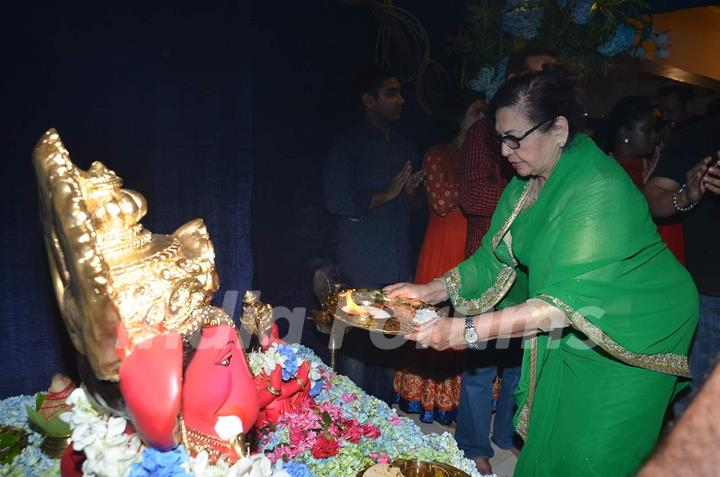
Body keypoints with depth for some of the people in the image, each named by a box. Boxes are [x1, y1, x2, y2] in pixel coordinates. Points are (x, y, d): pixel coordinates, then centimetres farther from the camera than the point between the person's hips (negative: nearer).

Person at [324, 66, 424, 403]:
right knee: (356, 350, -4)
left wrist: (411, 193, 5)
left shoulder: (406, 150, 19)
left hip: (399, 269, 6)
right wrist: (387, 195, -9)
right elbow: (337, 201, -12)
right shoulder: (350, 145, -1)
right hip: (362, 271, -6)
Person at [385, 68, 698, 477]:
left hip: (631, 344, -7)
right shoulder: (525, 186, -2)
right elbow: (494, 261, 1)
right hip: (569, 340, 7)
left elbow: (569, 302, -35)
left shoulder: (601, 190, -29)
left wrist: (470, 331, -38)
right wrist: (429, 290, -10)